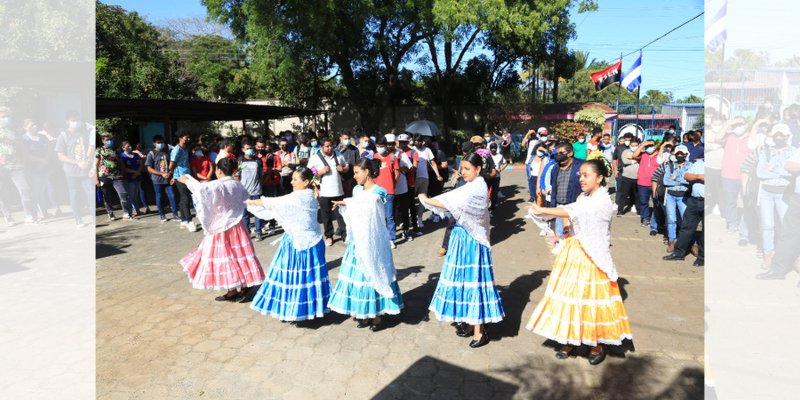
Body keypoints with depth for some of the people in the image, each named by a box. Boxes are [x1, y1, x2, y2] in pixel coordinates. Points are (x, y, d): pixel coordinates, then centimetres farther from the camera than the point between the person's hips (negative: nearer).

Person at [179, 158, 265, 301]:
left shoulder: (216, 186, -17)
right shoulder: (238, 185, 2)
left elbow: (201, 189, -34)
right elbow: (246, 199, 16)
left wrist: (187, 180, -19)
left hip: (221, 228, -6)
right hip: (237, 226, 6)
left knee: (226, 258, 4)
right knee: (239, 256, 11)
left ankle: (232, 292, 10)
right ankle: (242, 288, 19)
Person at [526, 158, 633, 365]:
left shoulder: (603, 201, -16)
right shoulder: (583, 197, 9)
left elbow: (572, 212, -26)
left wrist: (542, 211, -26)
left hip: (592, 257, -7)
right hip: (574, 253, 7)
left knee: (592, 298, 4)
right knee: (570, 295, 10)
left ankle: (597, 344, 23)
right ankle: (570, 339, 25)